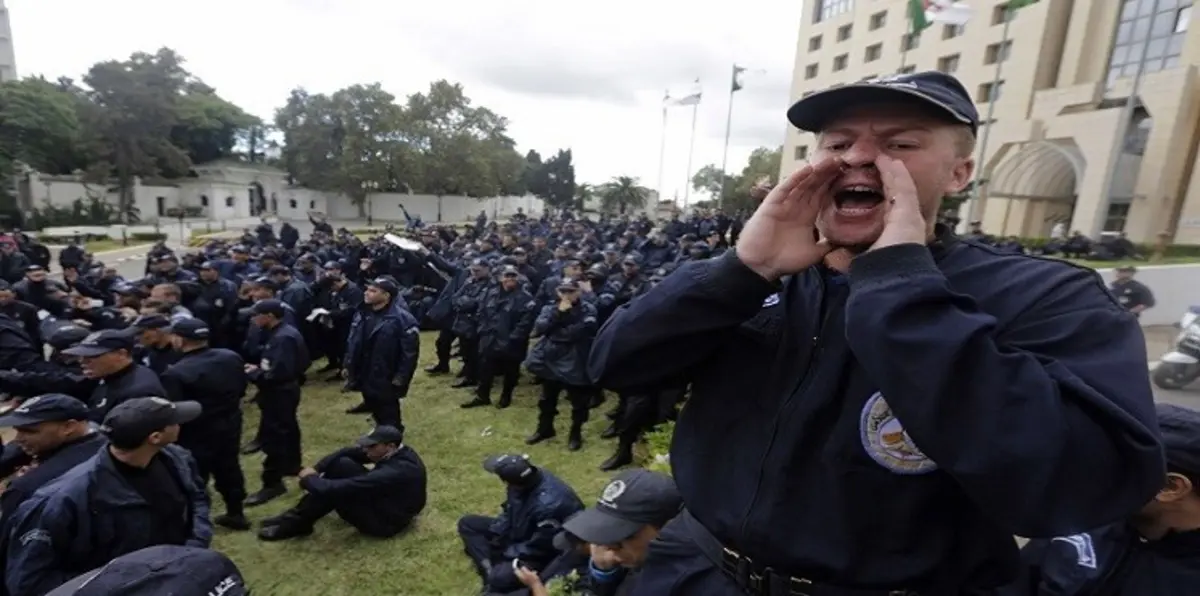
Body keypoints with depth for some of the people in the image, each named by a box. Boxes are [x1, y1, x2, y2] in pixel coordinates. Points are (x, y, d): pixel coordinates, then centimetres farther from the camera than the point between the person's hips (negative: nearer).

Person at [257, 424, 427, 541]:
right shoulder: (397, 452, -8)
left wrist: (308, 479, -18)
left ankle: (297, 524, 5)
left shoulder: (396, 472, -36)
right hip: (381, 498, 9)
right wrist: (316, 469, -14)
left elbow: (338, 487, -35)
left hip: (385, 522, -9)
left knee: (337, 490, -21)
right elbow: (348, 452, -4)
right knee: (341, 464, -5)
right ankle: (299, 515, 5)